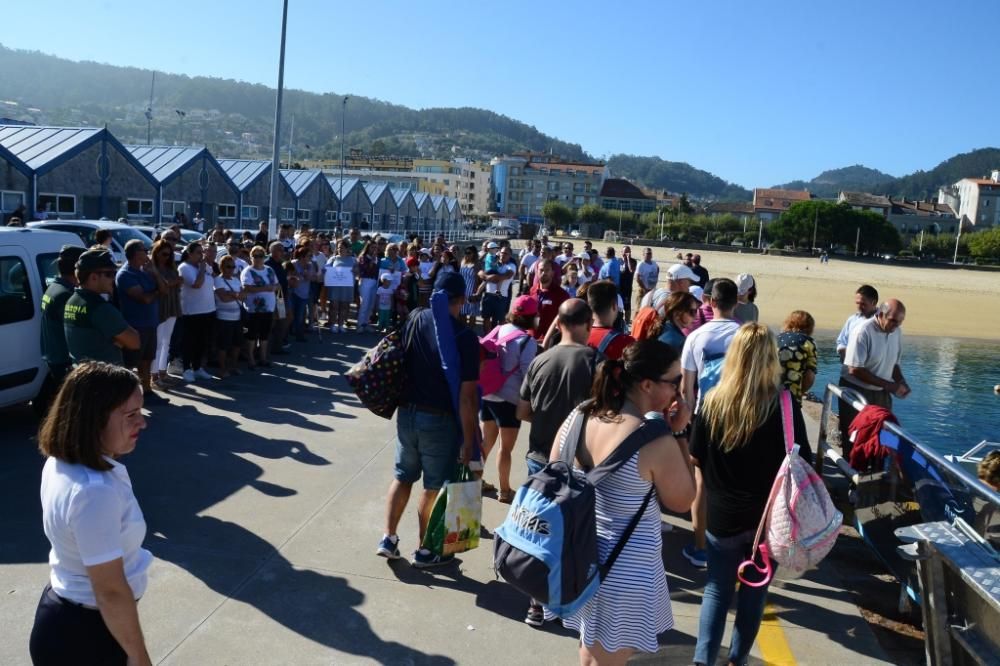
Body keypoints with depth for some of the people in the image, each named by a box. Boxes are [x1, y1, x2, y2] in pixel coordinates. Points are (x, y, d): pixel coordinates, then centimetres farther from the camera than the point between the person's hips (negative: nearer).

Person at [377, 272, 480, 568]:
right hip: (440, 419, -5)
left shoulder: (414, 320, -2)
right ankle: (425, 550, 23)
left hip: (407, 413, 5)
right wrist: (468, 439, -11)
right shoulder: (465, 336, -17)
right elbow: (466, 396, -18)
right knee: (434, 485, 10)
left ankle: (388, 539, 26)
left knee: (402, 476, 20)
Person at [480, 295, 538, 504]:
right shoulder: (527, 341, -14)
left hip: (486, 394, 6)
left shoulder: (499, 330, 4)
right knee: (506, 447, 7)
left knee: (487, 440, 22)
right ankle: (504, 491, 19)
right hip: (508, 399, -6)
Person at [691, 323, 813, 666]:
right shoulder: (784, 405, -14)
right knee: (754, 592, 17)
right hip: (770, 515, 0)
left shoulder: (713, 401, -10)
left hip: (723, 515, 0)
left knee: (717, 589, 14)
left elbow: (697, 460, -1)